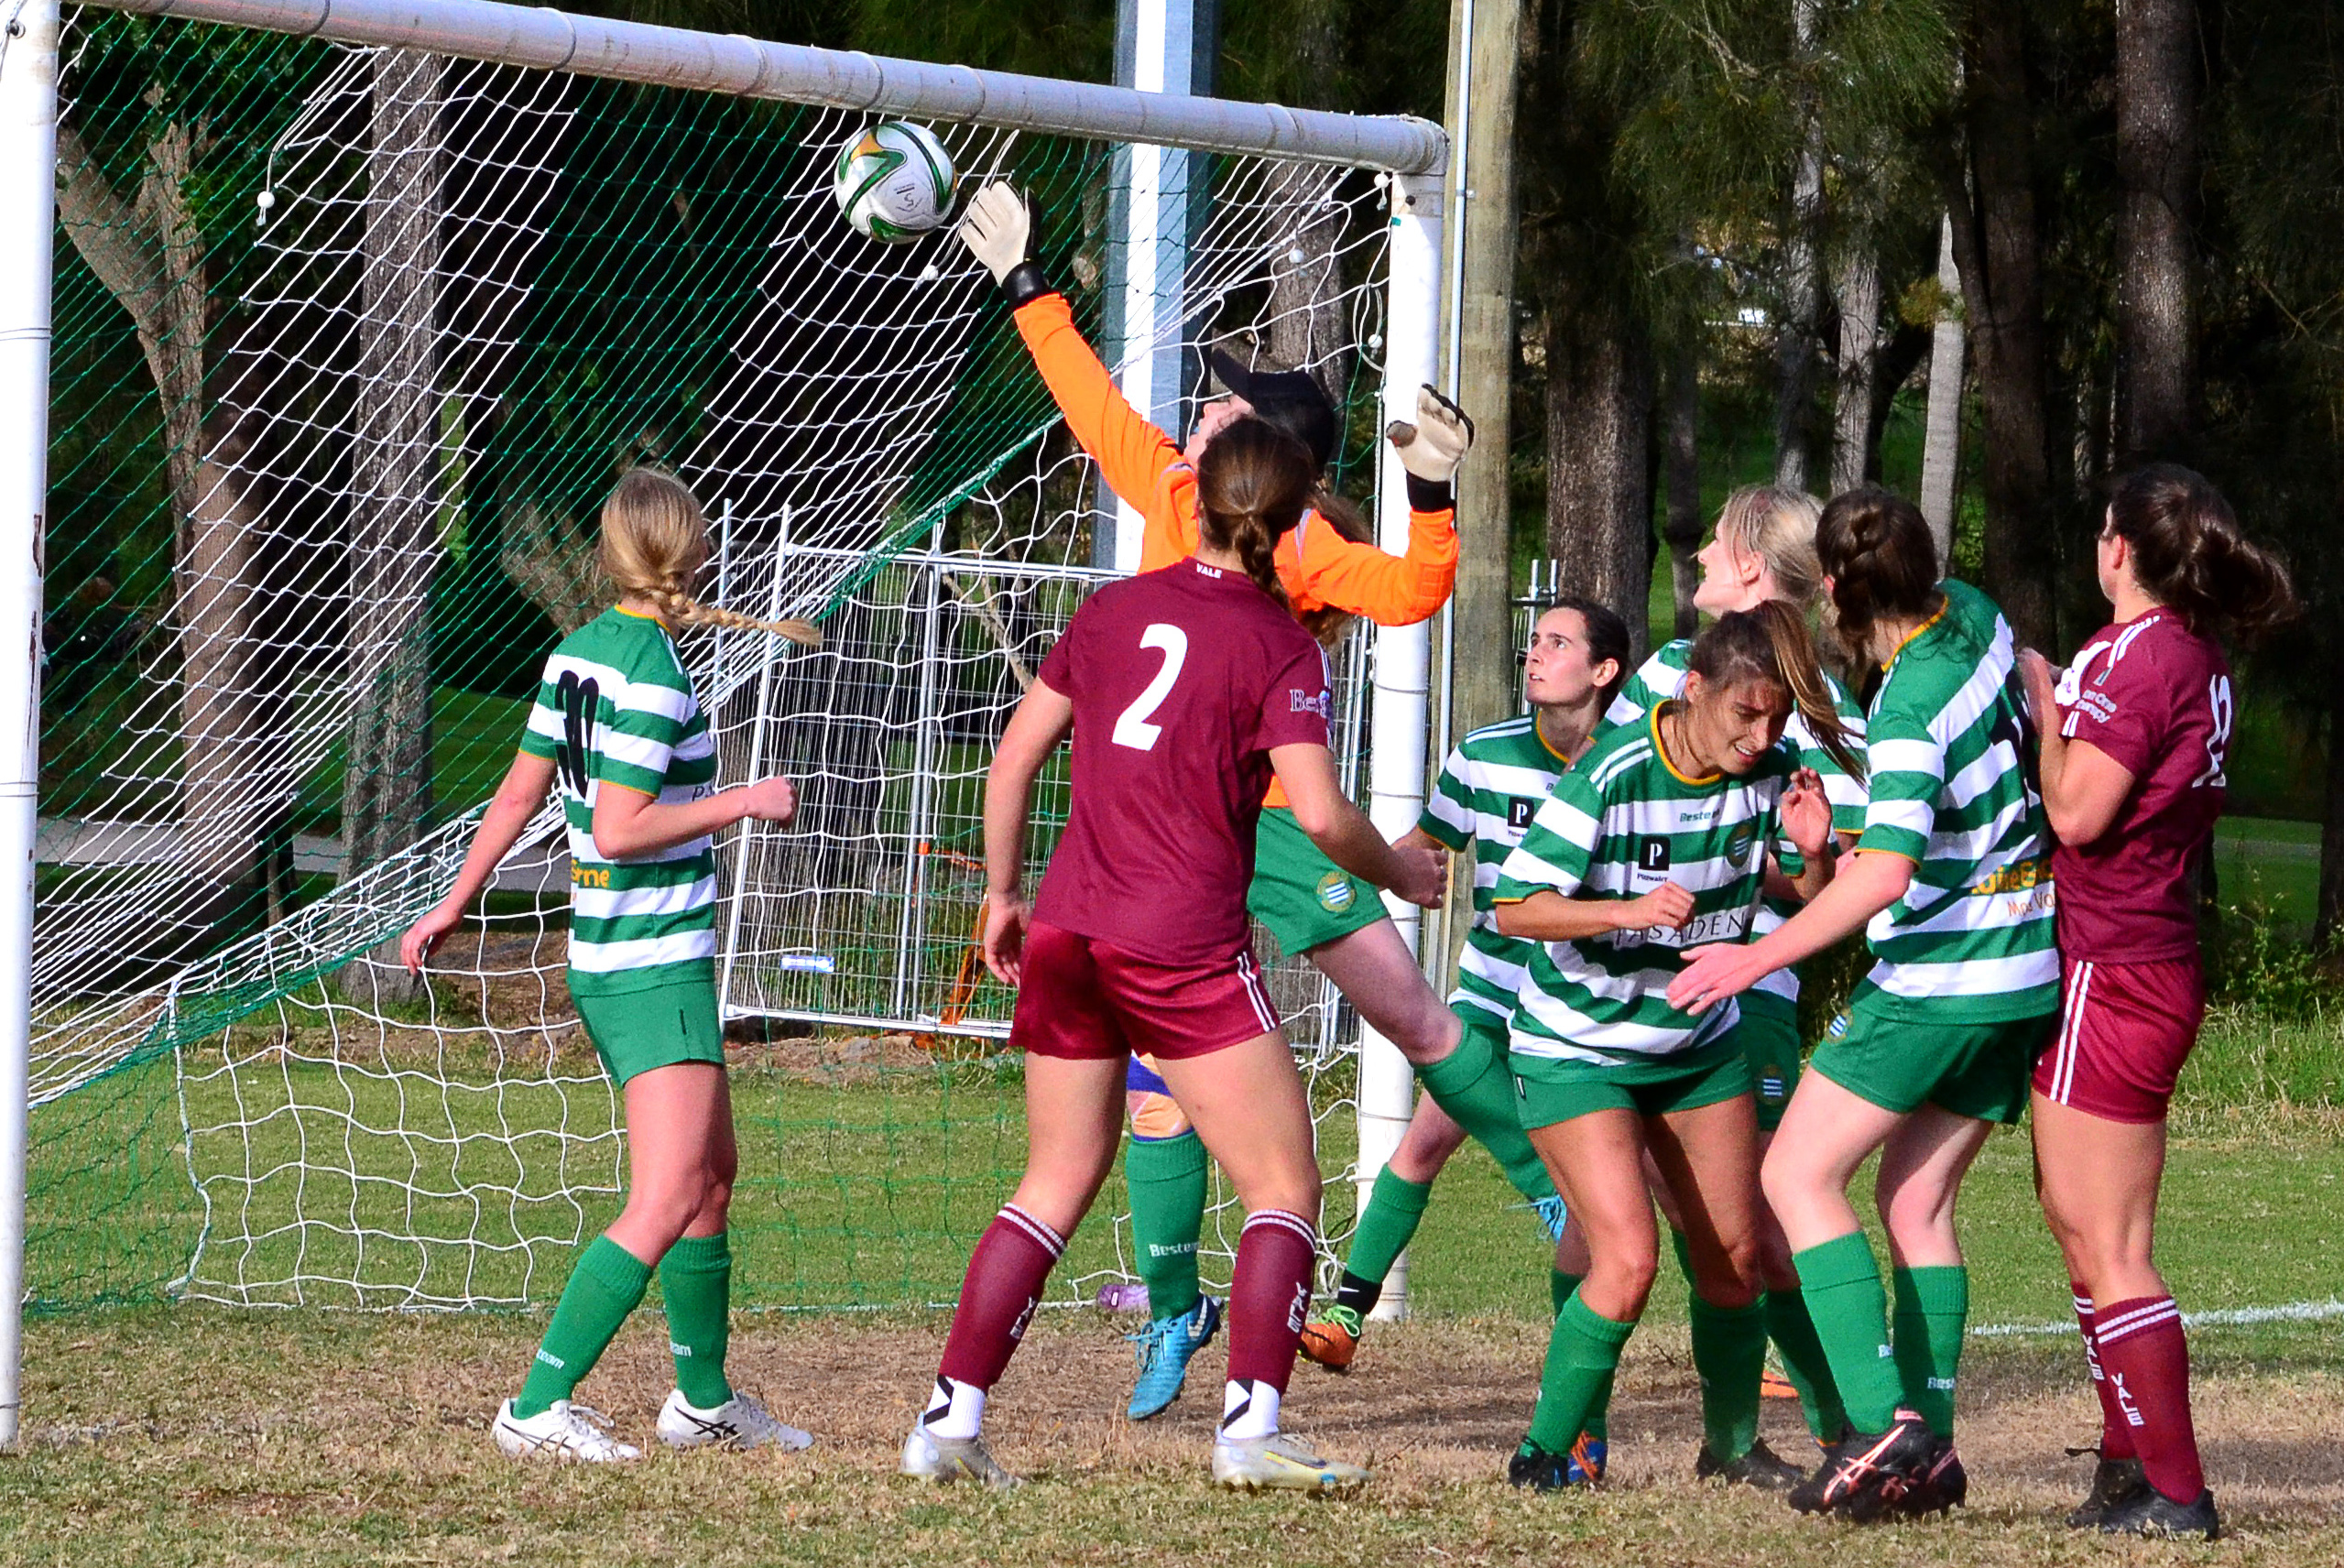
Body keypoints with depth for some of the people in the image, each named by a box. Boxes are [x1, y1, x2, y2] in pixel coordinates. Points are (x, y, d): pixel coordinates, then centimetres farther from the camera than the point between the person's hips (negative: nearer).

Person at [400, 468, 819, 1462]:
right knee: (668, 1201, -14)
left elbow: (520, 792, 14)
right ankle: (538, 1409, -18)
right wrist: (742, 804, -14)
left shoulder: (581, 650, 8)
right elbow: (618, 830, -22)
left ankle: (706, 1399, 30)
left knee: (713, 1173, 20)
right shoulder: (653, 673, -18)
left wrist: (454, 904, 23)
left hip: (607, 960, 10)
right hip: (656, 969, -10)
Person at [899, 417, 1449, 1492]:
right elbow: (1321, 814, -12)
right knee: (1285, 1188, 3)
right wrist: (1397, 873, 6)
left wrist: (1002, 893, 23)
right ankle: (1250, 1426, -10)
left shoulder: (1115, 609, 11)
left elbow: (1013, 760, 13)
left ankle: (950, 1419, 7)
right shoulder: (1279, 645, -4)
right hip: (1185, 946, -6)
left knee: (1058, 1181, 16)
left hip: (1066, 926, 6)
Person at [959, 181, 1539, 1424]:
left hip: (1271, 821, -5)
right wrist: (1024, 285, 26)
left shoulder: (1304, 546, -9)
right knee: (1158, 1074, 3)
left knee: (1411, 1015, -5)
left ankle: (1555, 1191, 9)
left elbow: (1410, 593, -23)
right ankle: (1172, 1311, 11)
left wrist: (1433, 501, -38)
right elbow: (1093, 402, 20)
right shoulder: (1172, 494, 7)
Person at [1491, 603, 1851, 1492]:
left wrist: (1813, 851, -22)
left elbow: (1816, 905, 0)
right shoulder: (1613, 777, -24)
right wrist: (1633, 910, -37)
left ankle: (1732, 1443, 27)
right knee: (1629, 1258, -18)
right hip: (1576, 1048, -5)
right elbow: (1515, 908, -23)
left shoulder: (1769, 775, -9)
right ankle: (1543, 1454, -4)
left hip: (1700, 1044, 5)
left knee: (1734, 1258, 7)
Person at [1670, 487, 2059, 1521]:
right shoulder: (1973, 617, 2)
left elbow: (1884, 874, -31)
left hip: (1939, 980, -8)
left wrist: (1757, 958, -26)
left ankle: (1886, 1424, -17)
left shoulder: (1911, 708, -22)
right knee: (1918, 1199, 12)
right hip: (2027, 971, 8)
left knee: (1799, 1176, -5)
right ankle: (1930, 1449, 7)